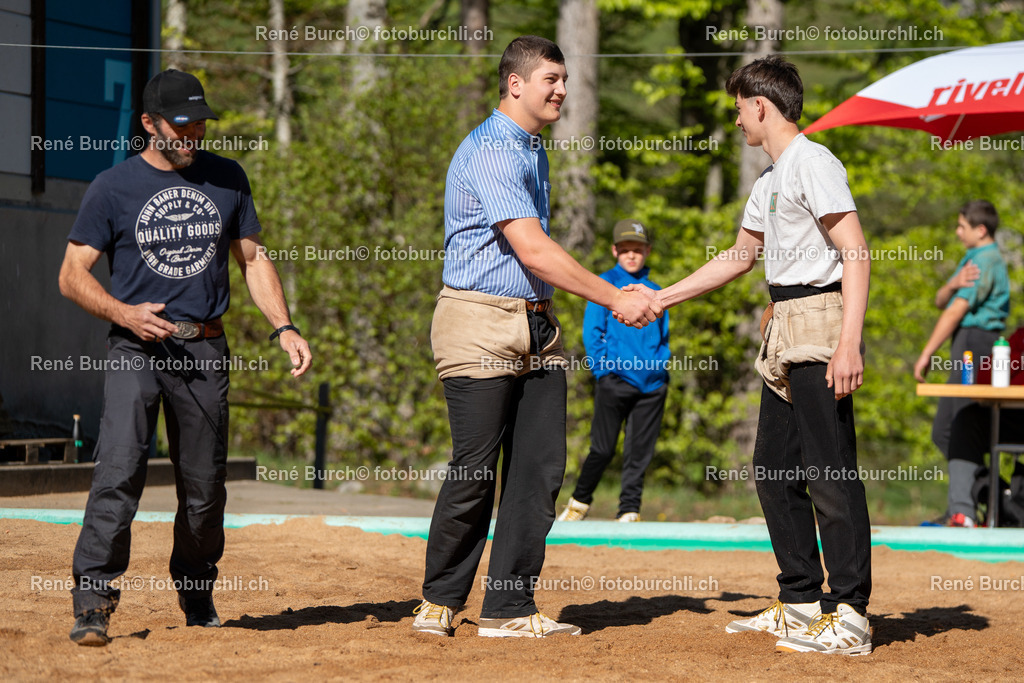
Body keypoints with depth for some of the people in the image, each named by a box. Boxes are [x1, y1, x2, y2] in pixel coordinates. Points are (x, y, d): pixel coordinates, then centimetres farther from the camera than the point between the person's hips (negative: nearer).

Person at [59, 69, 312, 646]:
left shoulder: (227, 179, 11)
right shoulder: (114, 187, 1)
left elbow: (253, 259, 17)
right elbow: (73, 275, 1)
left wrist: (285, 327, 4)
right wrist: (124, 313, -16)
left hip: (205, 350, 3)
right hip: (137, 348, -3)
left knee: (205, 485, 7)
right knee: (119, 473, -18)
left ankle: (197, 596, 25)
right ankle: (93, 602, -17)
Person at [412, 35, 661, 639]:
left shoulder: (533, 149, 18)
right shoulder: (491, 152, -14)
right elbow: (534, 251, -20)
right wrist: (614, 299, -17)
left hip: (537, 325, 9)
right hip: (481, 323, -9)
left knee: (540, 470, 1)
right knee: (475, 473, -5)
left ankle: (509, 609, 4)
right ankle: (441, 602, 10)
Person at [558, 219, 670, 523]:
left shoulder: (655, 291, 17)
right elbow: (591, 333, 2)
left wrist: (662, 368, 9)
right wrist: (602, 369, -7)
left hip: (652, 384, 4)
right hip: (615, 380, -4)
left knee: (639, 452, 1)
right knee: (603, 449, -3)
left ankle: (629, 511, 6)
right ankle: (578, 503, 15)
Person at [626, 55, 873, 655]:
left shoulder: (813, 162, -9)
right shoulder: (769, 182, 21)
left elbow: (856, 252, -17)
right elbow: (738, 258, 33)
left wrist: (848, 342, -26)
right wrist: (659, 299, 33)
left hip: (820, 321, -10)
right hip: (784, 334, 10)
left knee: (830, 470, -12)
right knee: (774, 468, 12)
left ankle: (850, 617, -13)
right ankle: (801, 603, 18)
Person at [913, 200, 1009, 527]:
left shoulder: (985, 261, -10)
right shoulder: (973, 259, 23)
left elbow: (956, 311, -14)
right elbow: (941, 301, 13)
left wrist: (926, 354, -12)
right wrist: (954, 284, -10)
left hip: (975, 340, -11)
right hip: (969, 347, 11)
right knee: (943, 432, 10)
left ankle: (962, 512, -16)